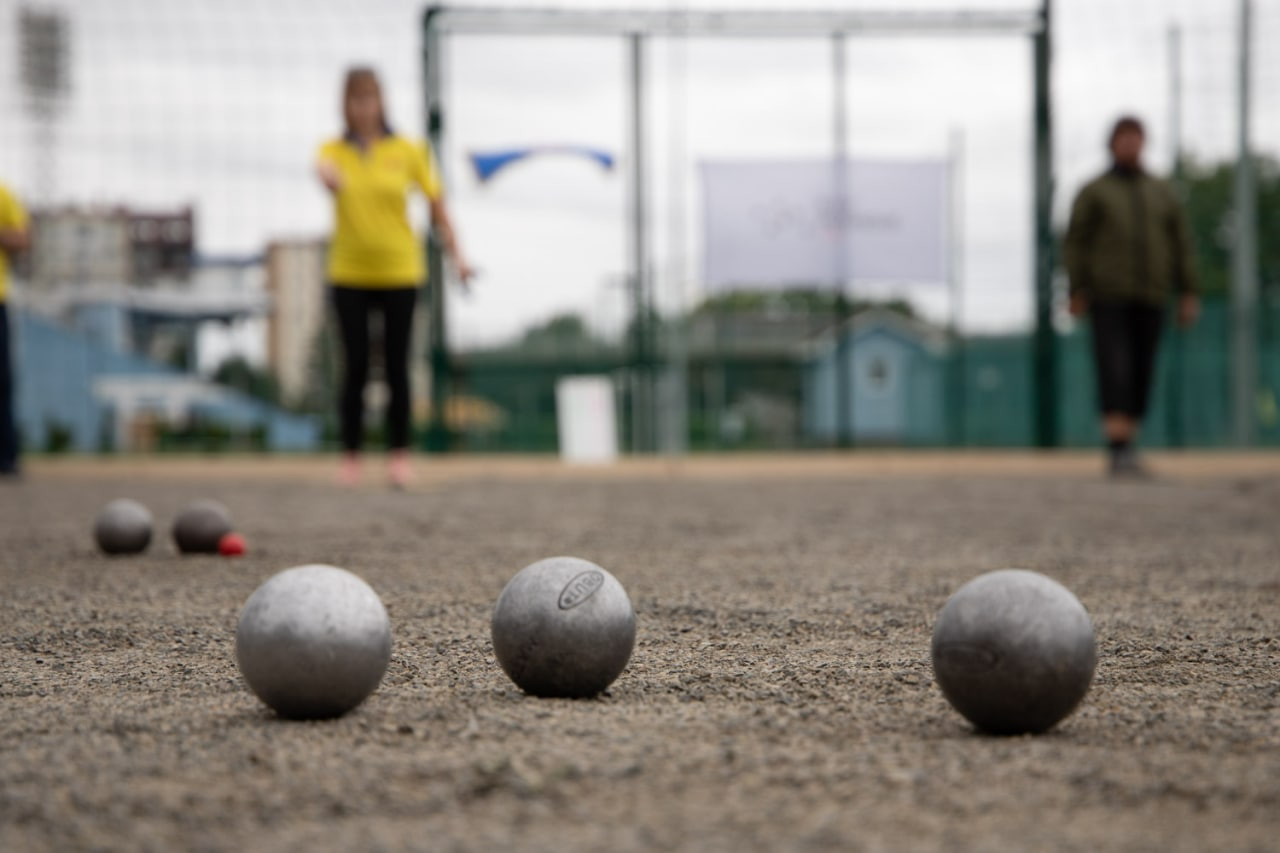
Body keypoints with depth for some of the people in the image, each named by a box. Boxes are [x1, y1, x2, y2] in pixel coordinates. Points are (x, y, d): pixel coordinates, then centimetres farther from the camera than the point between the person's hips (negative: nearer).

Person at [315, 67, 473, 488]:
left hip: (399, 274, 0)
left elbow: (437, 204, 4)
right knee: (355, 369, -1)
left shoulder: (408, 151, 0)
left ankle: (399, 454, 11)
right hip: (349, 275, 0)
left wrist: (456, 256, -4)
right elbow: (324, 168, -24)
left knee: (397, 368, 1)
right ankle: (350, 457, 7)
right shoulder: (334, 150, 0)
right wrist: (328, 176, -49)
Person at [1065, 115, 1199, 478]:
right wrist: (1076, 294, -8)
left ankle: (1125, 455, 13)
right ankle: (1119, 451, -22)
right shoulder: (1093, 192, 5)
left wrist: (1188, 295, 3)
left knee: (1141, 376, 4)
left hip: (1150, 299, 4)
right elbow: (1075, 241, 0)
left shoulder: (1162, 193, 14)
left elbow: (1180, 244, 11)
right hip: (1107, 298, -4)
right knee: (1114, 371, -16)